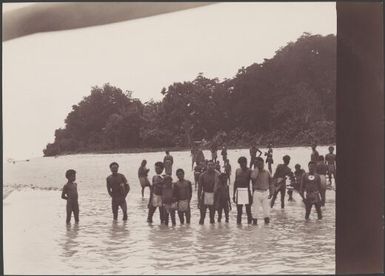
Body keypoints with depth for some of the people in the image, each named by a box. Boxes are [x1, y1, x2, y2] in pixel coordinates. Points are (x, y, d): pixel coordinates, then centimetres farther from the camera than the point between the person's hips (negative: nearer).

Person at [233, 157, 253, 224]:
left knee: (248, 210, -2)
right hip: (238, 191, 4)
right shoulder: (237, 170, 11)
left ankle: (249, 223, 3)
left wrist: (253, 194, -6)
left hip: (246, 191, -4)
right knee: (239, 210, 7)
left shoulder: (249, 171, -2)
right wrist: (233, 194, 13)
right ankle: (238, 223, 12)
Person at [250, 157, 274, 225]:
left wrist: (271, 193, 7)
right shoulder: (254, 172, -3)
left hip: (265, 192, 3)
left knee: (266, 207, 3)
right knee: (255, 208, 1)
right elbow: (253, 177, -29)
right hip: (257, 192, -3)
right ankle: (254, 220, 11)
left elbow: (271, 183, 12)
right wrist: (257, 168, -18)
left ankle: (266, 219, 10)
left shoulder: (267, 173, 6)